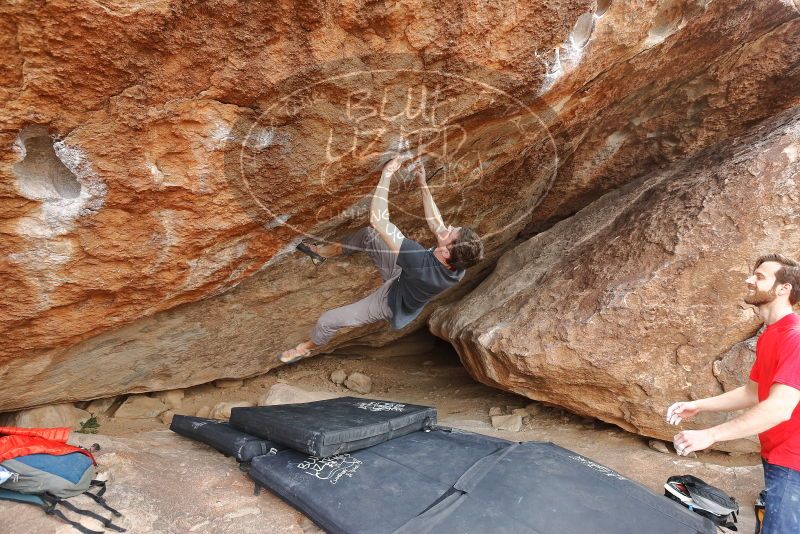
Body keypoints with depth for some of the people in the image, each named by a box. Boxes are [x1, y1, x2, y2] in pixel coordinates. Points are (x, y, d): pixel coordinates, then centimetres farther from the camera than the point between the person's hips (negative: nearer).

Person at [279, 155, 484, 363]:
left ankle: (307, 347, 39)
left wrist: (387, 174, -37)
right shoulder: (458, 263, -30)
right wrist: (423, 184, -9)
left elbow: (378, 219, -46)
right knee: (368, 234, 2)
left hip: (391, 303, -6)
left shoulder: (422, 263, -49)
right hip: (406, 276, 6)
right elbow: (435, 223, -9)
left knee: (327, 321, 6)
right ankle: (332, 250, 31)